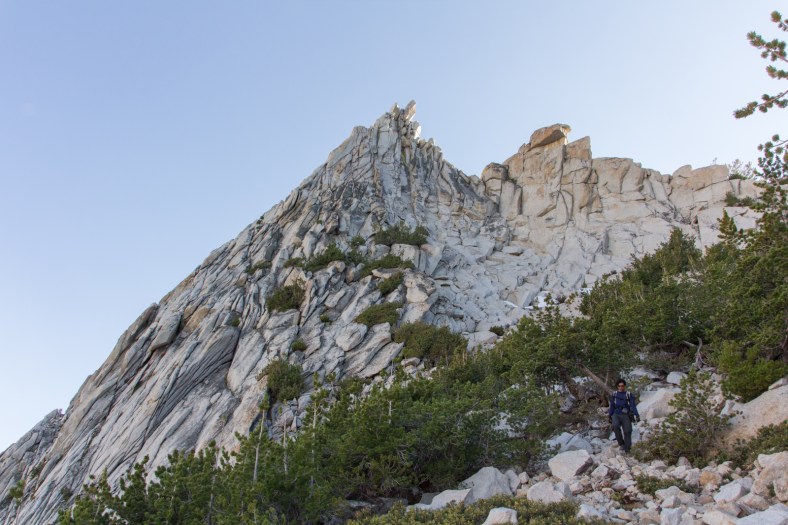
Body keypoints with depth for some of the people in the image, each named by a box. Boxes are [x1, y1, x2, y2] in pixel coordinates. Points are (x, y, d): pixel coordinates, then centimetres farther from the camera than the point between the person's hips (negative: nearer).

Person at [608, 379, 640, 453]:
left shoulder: (628, 395, 3)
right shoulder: (614, 394, 10)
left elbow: (633, 406, -4)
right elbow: (612, 406, 16)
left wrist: (636, 415, -17)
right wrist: (609, 416, 12)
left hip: (625, 415, -1)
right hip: (616, 414, 1)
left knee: (627, 431, -7)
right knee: (616, 426, -28)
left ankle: (627, 449, 1)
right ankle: (621, 443, -15)